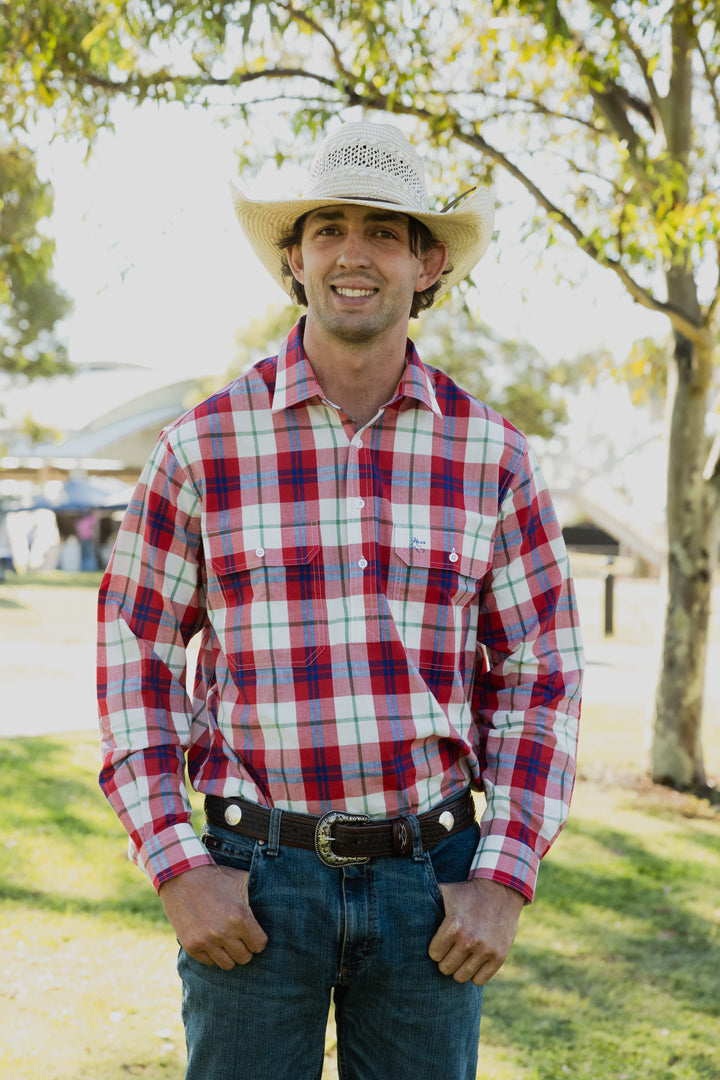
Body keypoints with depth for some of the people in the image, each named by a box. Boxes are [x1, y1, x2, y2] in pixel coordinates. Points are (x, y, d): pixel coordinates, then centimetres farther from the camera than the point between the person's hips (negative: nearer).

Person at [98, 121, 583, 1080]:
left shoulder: (490, 454, 1)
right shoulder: (207, 445, -2)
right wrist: (177, 870, -6)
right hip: (255, 880, -1)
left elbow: (541, 674, 4)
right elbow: (134, 654, 2)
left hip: (429, 879, 1)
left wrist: (504, 880, -4)